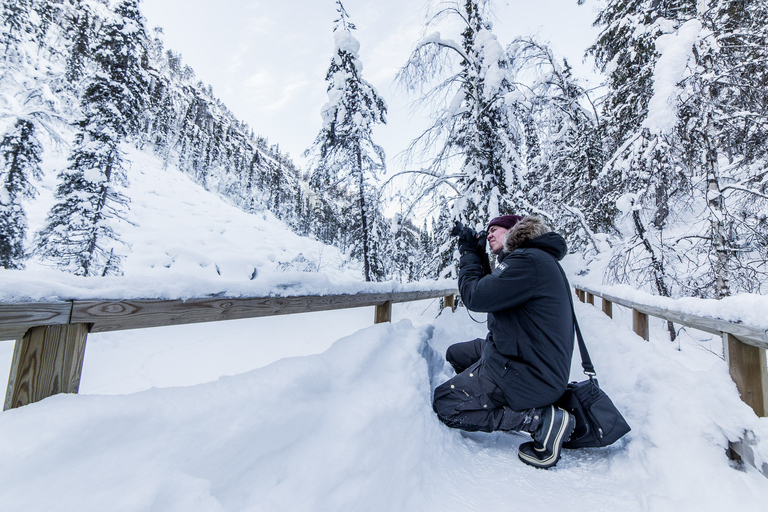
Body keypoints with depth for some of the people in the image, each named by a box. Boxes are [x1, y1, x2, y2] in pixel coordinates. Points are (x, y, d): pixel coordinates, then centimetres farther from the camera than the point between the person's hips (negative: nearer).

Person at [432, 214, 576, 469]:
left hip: (528, 372, -10)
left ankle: (542, 419, -7)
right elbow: (491, 292, 16)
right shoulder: (538, 258, 13)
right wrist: (479, 257, 9)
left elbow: (476, 297, -23)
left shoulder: (529, 260, -21)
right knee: (455, 354, 20)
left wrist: (469, 254, -8)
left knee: (443, 404, -4)